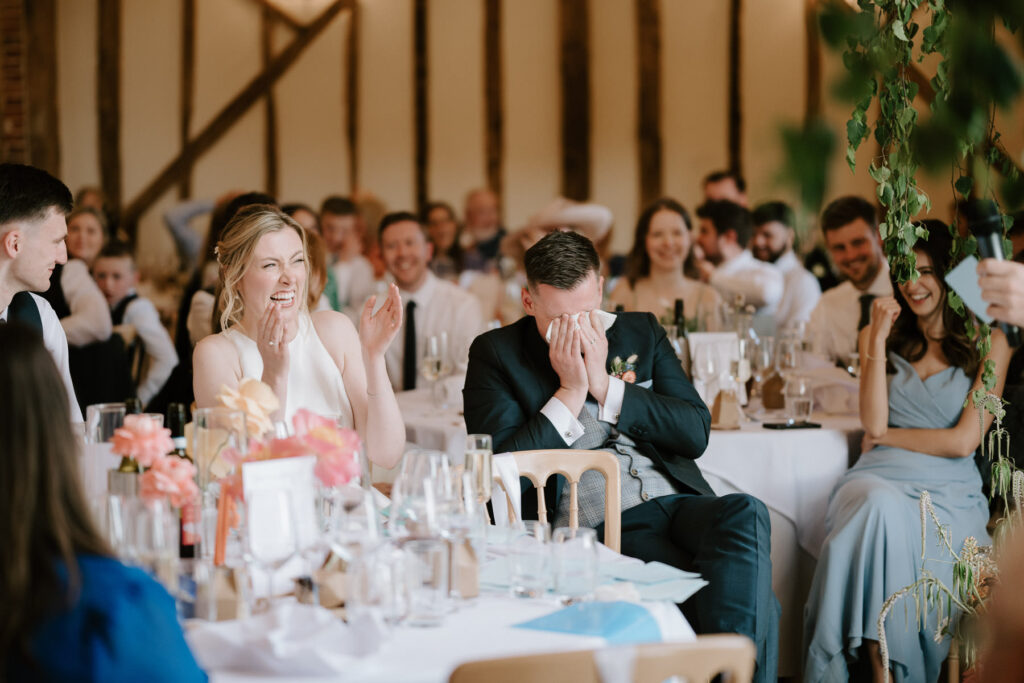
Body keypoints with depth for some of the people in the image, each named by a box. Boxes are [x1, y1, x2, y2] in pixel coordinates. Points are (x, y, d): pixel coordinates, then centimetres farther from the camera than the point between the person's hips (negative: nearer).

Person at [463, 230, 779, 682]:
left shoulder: (641, 332, 19)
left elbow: (697, 433, 8)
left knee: (745, 514, -33)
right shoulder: (496, 354, 9)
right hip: (593, 524, -5)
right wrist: (569, 391, -3)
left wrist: (605, 386, -1)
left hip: (675, 502, 5)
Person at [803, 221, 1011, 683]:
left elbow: (963, 441, -1)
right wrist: (879, 340, -2)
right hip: (880, 478, 2)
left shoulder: (989, 343, 8)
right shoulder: (880, 335, 17)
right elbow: (874, 423, 1)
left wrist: (887, 436, 4)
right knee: (881, 507, -36)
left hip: (949, 489, -2)